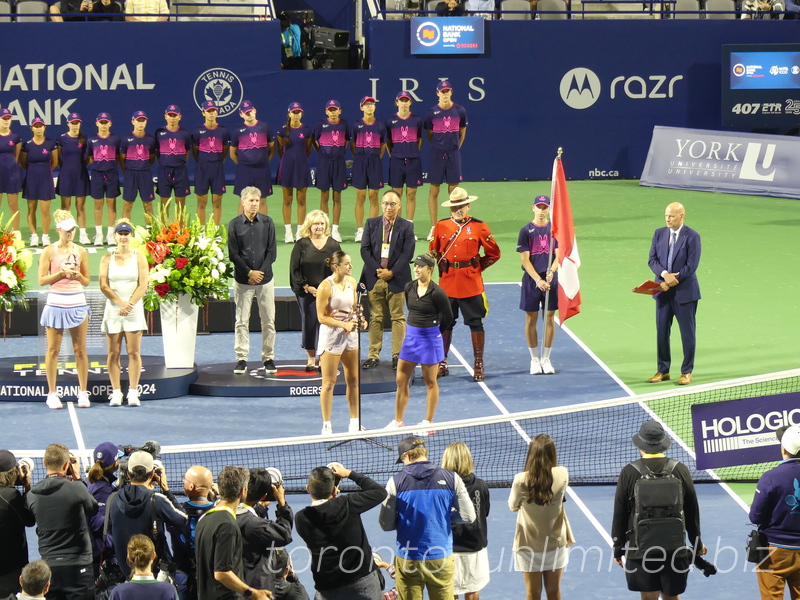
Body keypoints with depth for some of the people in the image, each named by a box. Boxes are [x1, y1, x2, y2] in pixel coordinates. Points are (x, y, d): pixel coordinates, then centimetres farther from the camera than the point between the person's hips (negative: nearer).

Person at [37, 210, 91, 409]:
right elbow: (42, 280, -4)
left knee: (80, 350, 3)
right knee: (53, 350, 1)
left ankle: (83, 392, 8)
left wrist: (78, 275, -9)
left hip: (78, 302, 2)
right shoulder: (49, 251, 0)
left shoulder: (81, 252, 7)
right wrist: (61, 274, -15)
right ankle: (52, 393, 7)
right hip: (56, 302, -2)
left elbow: (87, 281, 12)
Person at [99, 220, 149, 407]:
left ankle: (133, 392, -1)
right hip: (113, 309, 1)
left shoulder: (139, 257, 5)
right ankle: (116, 393, 3)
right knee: (114, 353, 0)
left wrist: (130, 304, -12)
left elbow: (143, 286, -1)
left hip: (134, 309, -1)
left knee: (134, 352, -3)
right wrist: (121, 303, -12)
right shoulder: (107, 258, 6)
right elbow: (104, 286, -1)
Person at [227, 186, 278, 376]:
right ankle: (241, 358, 6)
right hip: (242, 280, -1)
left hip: (265, 278, 1)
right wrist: (250, 273, -9)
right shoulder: (234, 224, -1)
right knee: (242, 321, 1)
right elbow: (233, 254, -3)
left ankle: (268, 358, 10)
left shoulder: (267, 223, 3)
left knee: (268, 320, 3)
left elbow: (272, 251, 2)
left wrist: (261, 271, -8)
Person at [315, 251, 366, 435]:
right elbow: (321, 317, -16)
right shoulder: (325, 287, -16)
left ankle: (354, 422, 22)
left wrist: (358, 318, -5)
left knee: (353, 380, 11)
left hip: (350, 336, 6)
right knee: (329, 383, 1)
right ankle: (326, 426, 8)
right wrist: (344, 325, -23)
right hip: (331, 335, -6)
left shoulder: (352, 282, 4)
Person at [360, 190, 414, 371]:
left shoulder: (406, 226, 1)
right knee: (375, 318, 5)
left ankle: (397, 355, 8)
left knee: (397, 318, 3)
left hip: (396, 279, -2)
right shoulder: (372, 224, 7)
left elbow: (408, 253, -5)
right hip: (374, 277, 2)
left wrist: (392, 272, -13)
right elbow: (365, 249, 2)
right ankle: (374, 355, 9)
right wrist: (377, 270, -10)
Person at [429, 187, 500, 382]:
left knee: (475, 323, 0)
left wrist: (478, 267, 3)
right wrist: (442, 266, 10)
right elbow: (433, 251, 19)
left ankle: (479, 365, 7)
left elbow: (494, 253, 5)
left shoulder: (478, 227, -1)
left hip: (471, 283, -2)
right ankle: (442, 364, 19)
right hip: (447, 282, 2)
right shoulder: (441, 226, 6)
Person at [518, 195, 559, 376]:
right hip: (531, 279, -2)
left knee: (549, 318, 5)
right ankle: (534, 359, 15)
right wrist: (538, 280, -15)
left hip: (551, 279, 2)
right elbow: (525, 259, -6)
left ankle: (546, 359, 15)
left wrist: (551, 271, -20)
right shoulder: (526, 231, -3)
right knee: (531, 319, 4)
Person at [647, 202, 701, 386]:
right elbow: (652, 259, 1)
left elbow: (691, 266, -13)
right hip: (663, 291, 4)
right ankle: (663, 371, 18)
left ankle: (687, 372, 14)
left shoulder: (692, 237, -9)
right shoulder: (659, 234, 5)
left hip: (684, 292, -4)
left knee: (687, 333, 4)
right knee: (662, 331, 8)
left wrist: (672, 280, -16)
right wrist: (665, 274, -17)